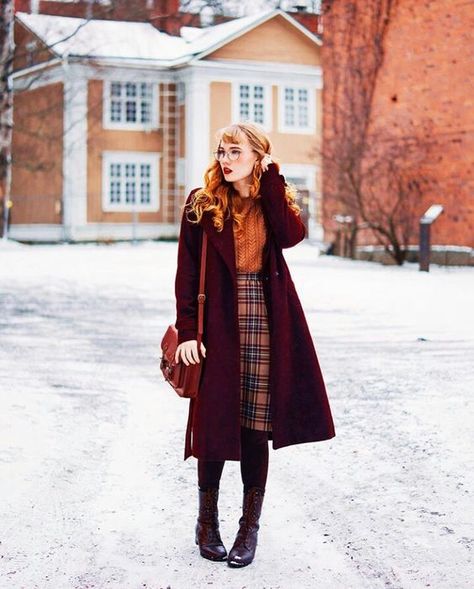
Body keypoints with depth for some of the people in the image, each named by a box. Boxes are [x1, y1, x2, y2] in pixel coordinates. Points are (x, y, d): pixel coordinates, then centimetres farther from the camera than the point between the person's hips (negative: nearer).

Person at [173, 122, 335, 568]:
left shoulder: (275, 201, 10)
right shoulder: (202, 204, 4)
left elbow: (291, 235, -12)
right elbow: (187, 273, 0)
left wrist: (270, 179, -7)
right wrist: (186, 330, -8)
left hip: (265, 323, 1)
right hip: (218, 325, -1)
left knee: (257, 425, 3)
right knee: (215, 422, 3)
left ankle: (250, 527, 13)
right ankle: (207, 520, 20)